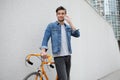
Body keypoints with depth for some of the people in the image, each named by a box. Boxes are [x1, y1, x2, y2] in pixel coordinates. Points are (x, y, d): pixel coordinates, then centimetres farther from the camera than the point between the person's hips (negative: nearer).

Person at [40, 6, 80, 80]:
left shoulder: (68, 27, 14)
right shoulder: (51, 26, 2)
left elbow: (77, 34, -1)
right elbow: (45, 39, -4)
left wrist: (70, 22, -5)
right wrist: (43, 50, -19)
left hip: (68, 55, 5)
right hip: (58, 56, -5)